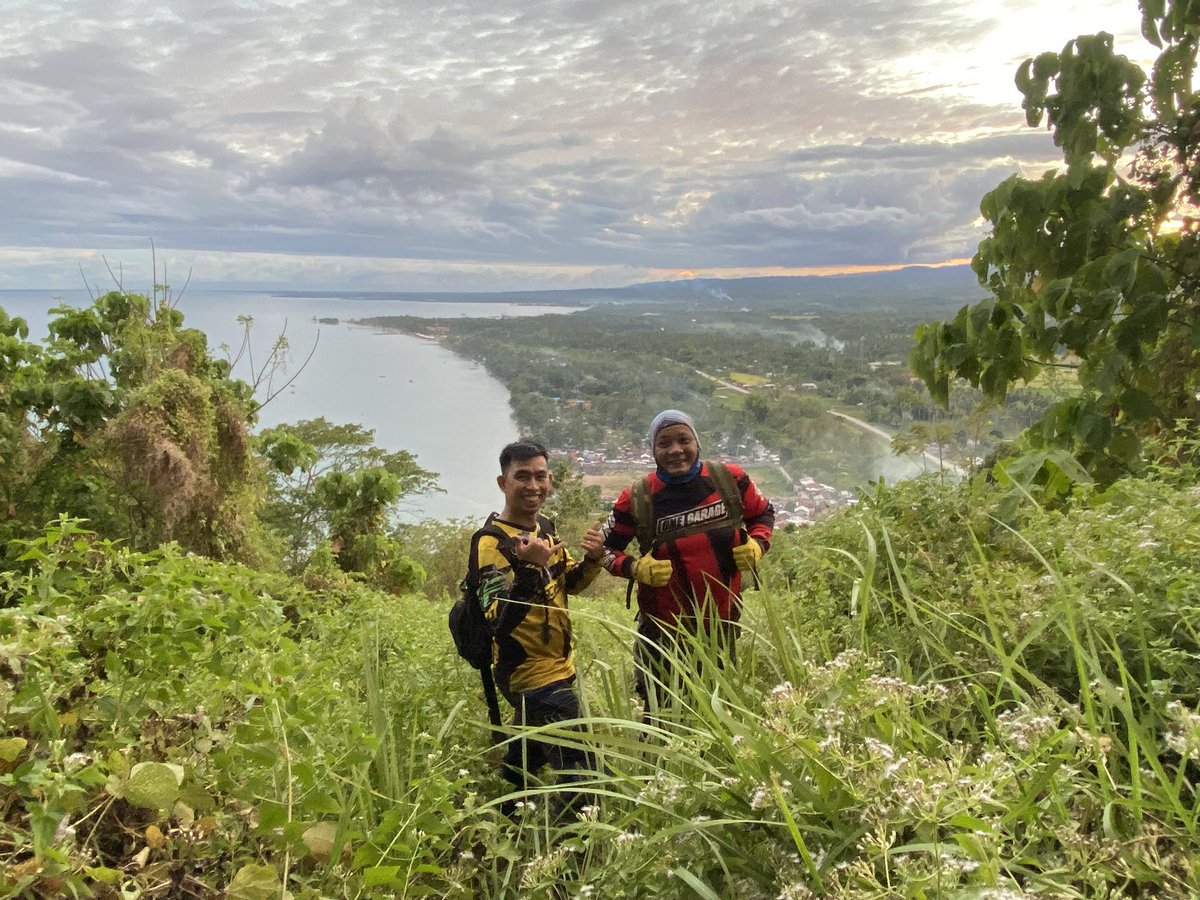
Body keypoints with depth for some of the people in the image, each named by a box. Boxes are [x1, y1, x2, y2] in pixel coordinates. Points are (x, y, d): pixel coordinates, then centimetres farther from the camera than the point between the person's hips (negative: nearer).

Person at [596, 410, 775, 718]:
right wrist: (635, 568, -19)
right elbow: (605, 548, -1)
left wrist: (757, 544, -9)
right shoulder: (637, 500, -12)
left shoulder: (730, 479, -7)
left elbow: (762, 513, 10)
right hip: (665, 628, -2)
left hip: (723, 621, 3)